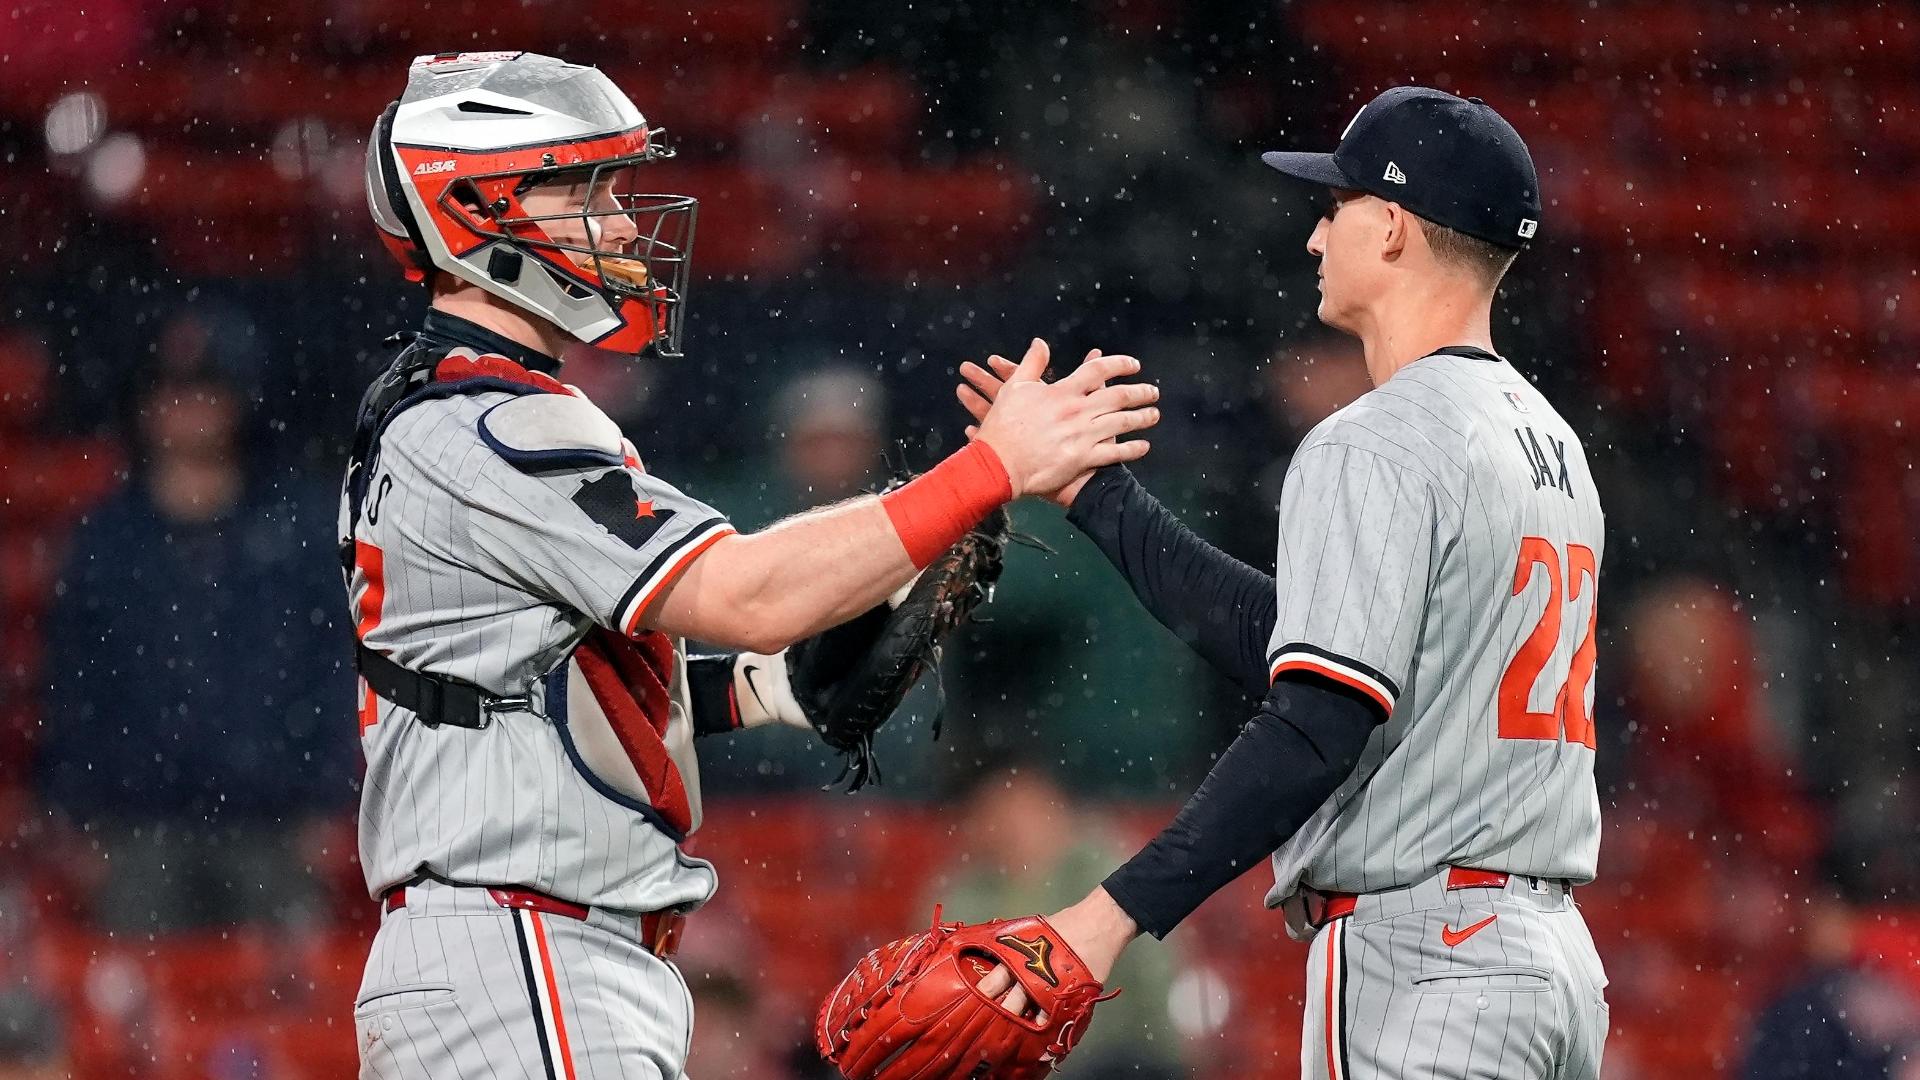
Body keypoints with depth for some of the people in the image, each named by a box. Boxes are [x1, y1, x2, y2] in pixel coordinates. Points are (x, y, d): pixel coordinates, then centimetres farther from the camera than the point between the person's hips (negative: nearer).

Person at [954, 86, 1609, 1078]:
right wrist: (1093, 491, 24)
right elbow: (1298, 641, 20)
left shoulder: (1377, 446, -11)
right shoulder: (1550, 444, 18)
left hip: (1417, 965, -9)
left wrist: (1121, 910, -24)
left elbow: (1323, 723, -21)